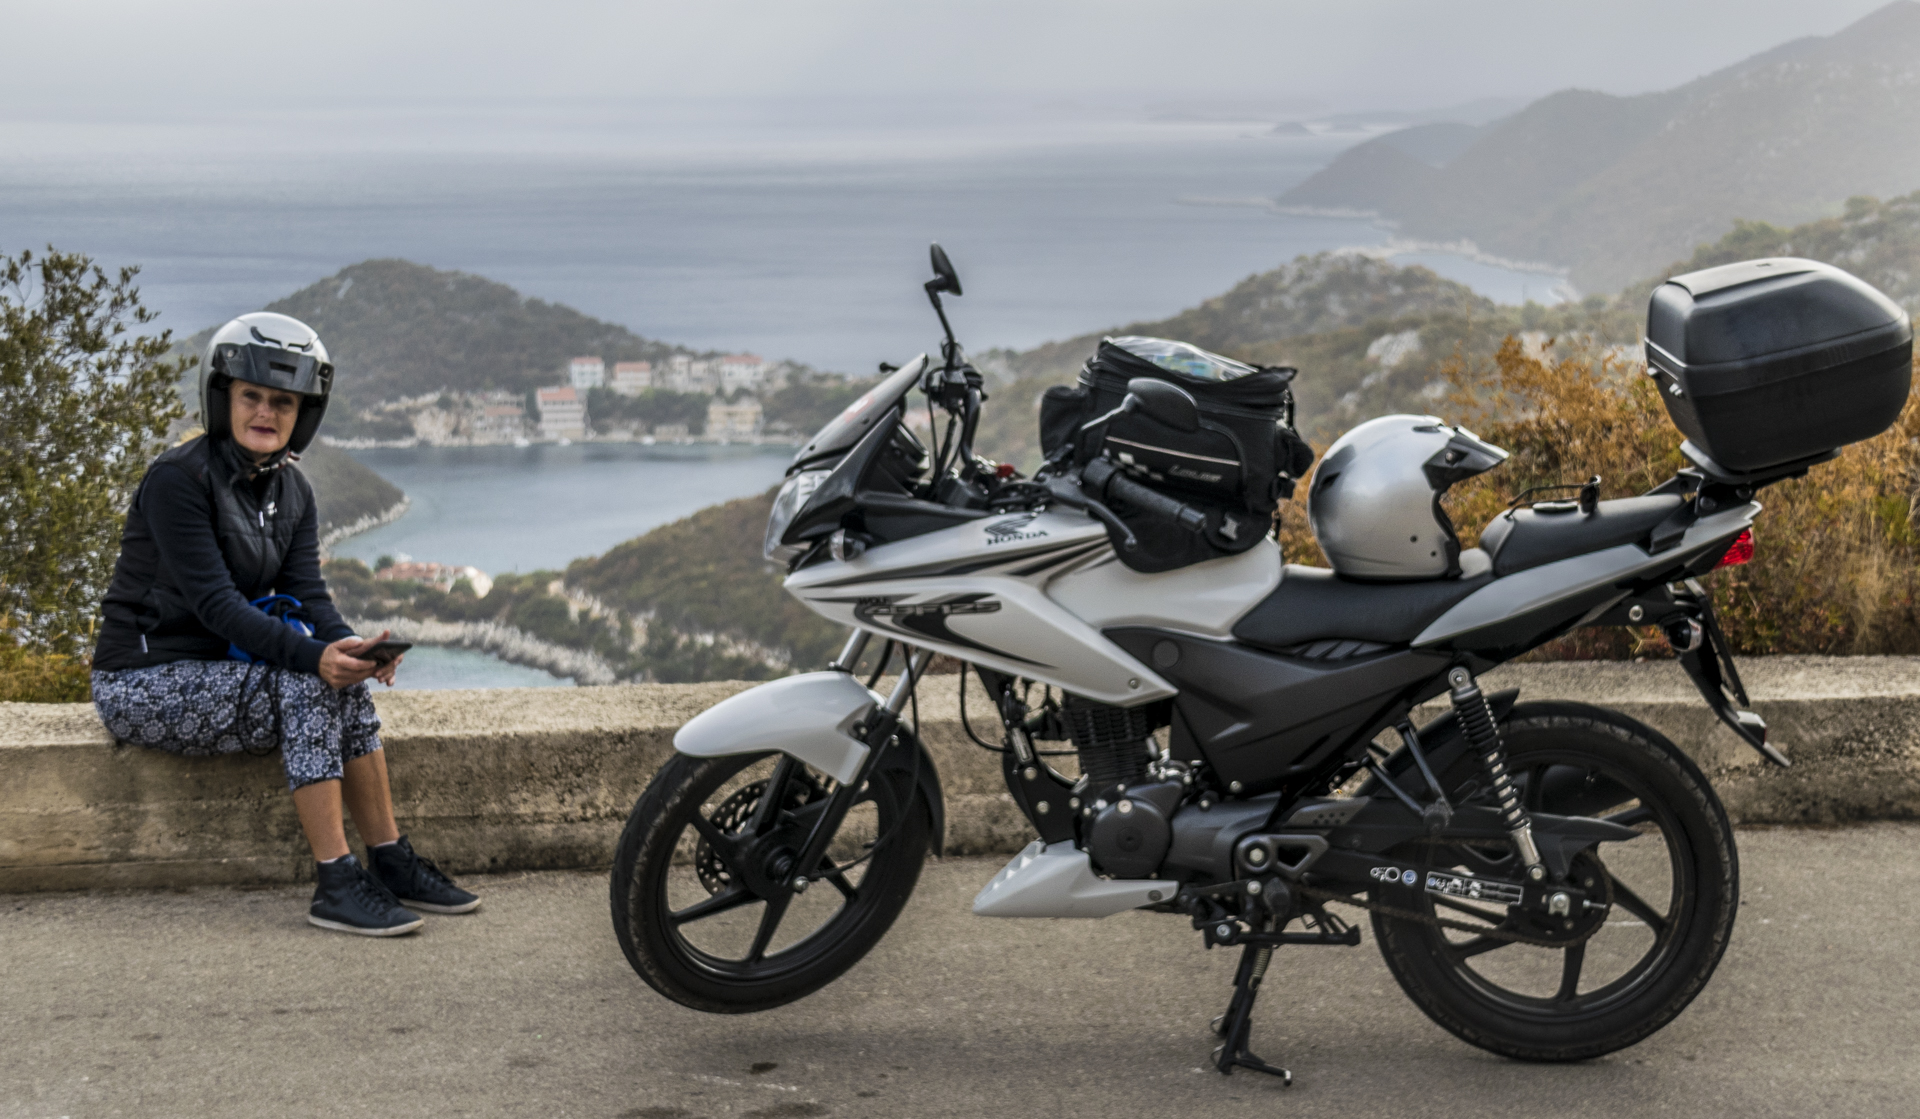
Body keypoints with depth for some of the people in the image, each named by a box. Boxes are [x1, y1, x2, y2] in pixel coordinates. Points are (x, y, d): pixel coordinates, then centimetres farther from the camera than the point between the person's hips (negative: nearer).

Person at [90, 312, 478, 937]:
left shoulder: (291, 492, 6)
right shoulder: (177, 479, -17)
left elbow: (307, 595, -4)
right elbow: (214, 601, -25)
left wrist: (349, 645, -26)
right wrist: (312, 655, -37)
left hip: (212, 667, 7)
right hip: (141, 682, -7)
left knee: (345, 683, -16)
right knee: (308, 684, -25)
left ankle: (391, 864, -10)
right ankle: (336, 884, -24)